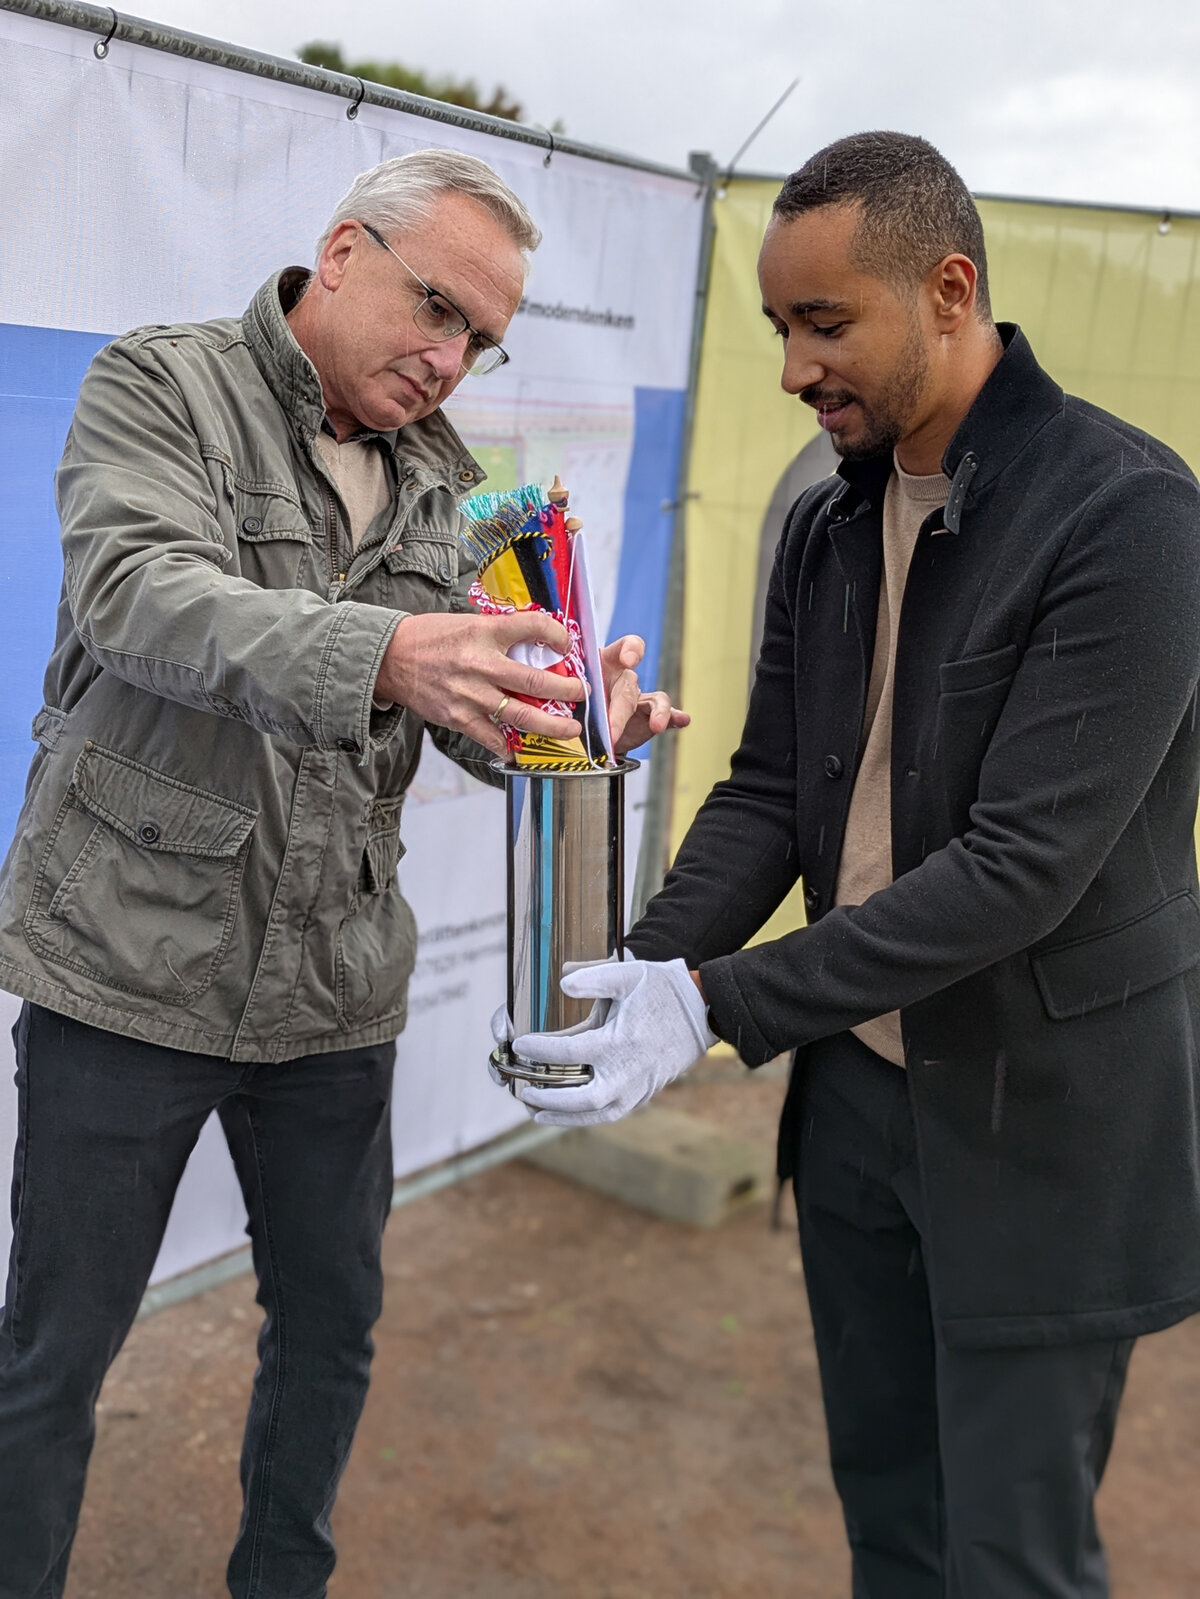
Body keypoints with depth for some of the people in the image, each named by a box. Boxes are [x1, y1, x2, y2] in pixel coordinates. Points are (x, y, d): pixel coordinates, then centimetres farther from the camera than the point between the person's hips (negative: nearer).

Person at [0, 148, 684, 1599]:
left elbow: (467, 713, 4)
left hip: (336, 989, 5)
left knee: (330, 1329, 17)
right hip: (130, 972, -4)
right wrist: (378, 654, -42)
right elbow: (136, 594, -26)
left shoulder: (438, 480, 9)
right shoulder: (158, 386, -6)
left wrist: (579, 720, -19)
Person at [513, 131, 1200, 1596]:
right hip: (855, 1083, 6)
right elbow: (765, 791, 5)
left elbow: (1024, 865, -25)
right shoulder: (825, 524, 5)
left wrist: (720, 1005, -27)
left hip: (1037, 1116, -6)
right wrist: (644, 968, -13)